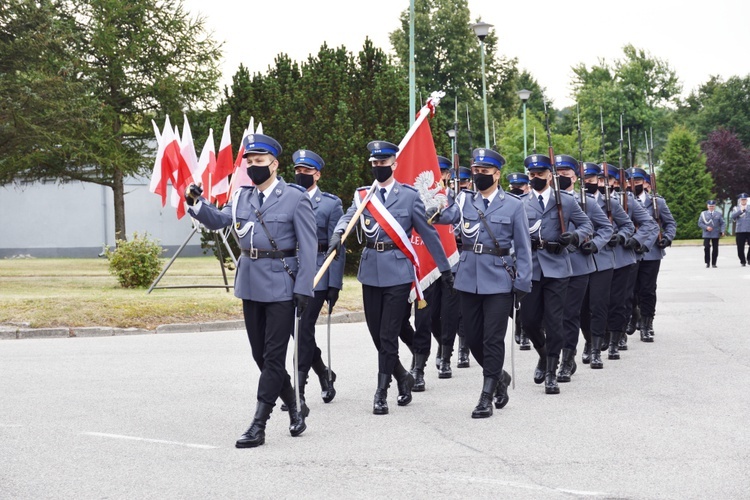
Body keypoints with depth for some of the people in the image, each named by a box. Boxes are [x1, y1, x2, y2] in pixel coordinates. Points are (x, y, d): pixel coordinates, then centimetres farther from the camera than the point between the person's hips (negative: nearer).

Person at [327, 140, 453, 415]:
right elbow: (348, 217, -6)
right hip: (371, 271, 4)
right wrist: (337, 235, -28)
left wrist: (444, 267, 7)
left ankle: (381, 392, 3)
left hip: (398, 271, -4)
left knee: (388, 335, -5)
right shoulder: (363, 195, 10)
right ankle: (403, 377, 30)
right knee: (376, 333, 10)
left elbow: (428, 233, 4)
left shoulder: (409, 195, 0)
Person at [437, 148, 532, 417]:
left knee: (493, 339, -4)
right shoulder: (464, 199, 8)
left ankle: (486, 397, 4)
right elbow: (446, 217, -10)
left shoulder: (513, 205, 0)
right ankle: (499, 376, 34)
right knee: (473, 338, 10)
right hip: (469, 279, 4)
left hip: (499, 280, -3)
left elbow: (523, 247, 0)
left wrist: (522, 282, -5)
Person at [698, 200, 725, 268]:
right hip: (706, 234, -1)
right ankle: (707, 262, 0)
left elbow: (722, 224, 7)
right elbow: (700, 223, 3)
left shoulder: (719, 214, 9)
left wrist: (722, 231, -9)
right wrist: (706, 227, -13)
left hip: (716, 235, 1)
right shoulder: (703, 214, 7)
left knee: (715, 249, 2)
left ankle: (713, 263, 10)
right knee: (706, 248, -11)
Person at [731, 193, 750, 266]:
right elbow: (733, 216, -7)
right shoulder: (736, 209, 12)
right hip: (739, 231, -1)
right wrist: (741, 210, -12)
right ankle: (743, 261, 7)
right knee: (740, 248, -1)